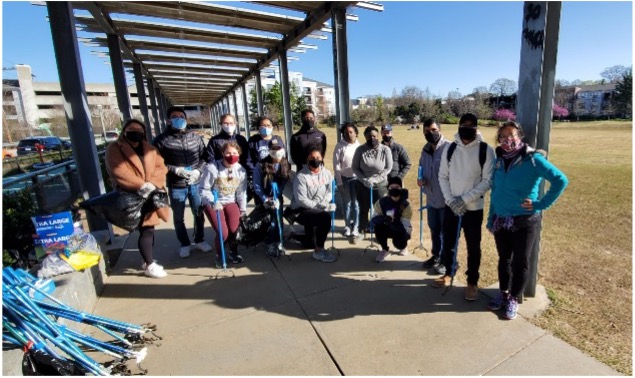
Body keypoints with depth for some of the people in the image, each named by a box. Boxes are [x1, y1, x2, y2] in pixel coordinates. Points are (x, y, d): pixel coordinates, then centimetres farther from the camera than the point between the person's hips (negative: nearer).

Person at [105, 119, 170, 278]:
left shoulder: (149, 148, 11)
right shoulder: (114, 149, -3)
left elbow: (161, 167, 1)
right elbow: (119, 172, -17)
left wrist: (151, 183, -16)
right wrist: (141, 185, -25)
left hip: (152, 194, 6)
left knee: (149, 228, 14)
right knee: (146, 230, -5)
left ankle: (147, 260, 31)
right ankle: (149, 265, 9)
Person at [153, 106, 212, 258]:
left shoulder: (195, 137, 3)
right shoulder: (162, 139, -5)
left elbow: (205, 156, 6)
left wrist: (198, 170, -10)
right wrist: (175, 169, -17)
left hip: (196, 183, 2)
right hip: (176, 186, -2)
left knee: (199, 214, 14)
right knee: (179, 217, 12)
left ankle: (200, 240, 35)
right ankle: (184, 244, 31)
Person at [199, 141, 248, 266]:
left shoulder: (241, 170, -4)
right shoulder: (212, 168, -18)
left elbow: (241, 192, 5)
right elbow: (203, 189, -14)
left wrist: (243, 209, 7)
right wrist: (212, 202, -29)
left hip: (231, 202, 3)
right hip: (213, 204, -3)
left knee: (234, 229, -15)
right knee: (223, 232, -16)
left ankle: (233, 252, 17)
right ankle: (219, 255, 17)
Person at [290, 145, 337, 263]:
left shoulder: (326, 173, 3)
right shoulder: (301, 176, -15)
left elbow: (330, 191, 4)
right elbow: (301, 200, -21)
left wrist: (324, 203, -15)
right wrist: (320, 206, -23)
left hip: (320, 208, 7)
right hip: (301, 210, -7)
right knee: (325, 217, -27)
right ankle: (318, 251, -13)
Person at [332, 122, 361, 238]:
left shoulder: (359, 145, -2)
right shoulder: (340, 146, -7)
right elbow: (336, 165, -6)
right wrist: (339, 182, -7)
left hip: (356, 178, 1)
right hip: (344, 178, 0)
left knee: (356, 203, 4)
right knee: (346, 203, 8)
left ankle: (356, 227, 16)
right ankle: (348, 226, 23)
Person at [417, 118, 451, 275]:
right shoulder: (425, 150, 7)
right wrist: (420, 179, -2)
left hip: (446, 199, -7)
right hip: (431, 198, 7)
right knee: (434, 229, 21)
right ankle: (436, 256, 40)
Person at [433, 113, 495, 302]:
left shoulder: (486, 150, -8)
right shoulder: (450, 148, 1)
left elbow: (488, 181, -10)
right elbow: (443, 176, 2)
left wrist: (465, 198, -18)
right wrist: (450, 199, -10)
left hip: (474, 208, -3)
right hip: (450, 206, 3)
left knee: (473, 246, 9)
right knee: (448, 242, 14)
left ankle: (472, 282, 27)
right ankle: (449, 273, 35)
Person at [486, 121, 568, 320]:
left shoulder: (533, 159, -11)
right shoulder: (499, 160, 5)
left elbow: (560, 180, -16)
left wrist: (542, 204, -15)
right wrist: (491, 219, 9)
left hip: (525, 222, -4)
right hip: (500, 221, 5)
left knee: (520, 262, 9)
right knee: (504, 259, 16)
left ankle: (514, 299, 27)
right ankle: (504, 294, 34)